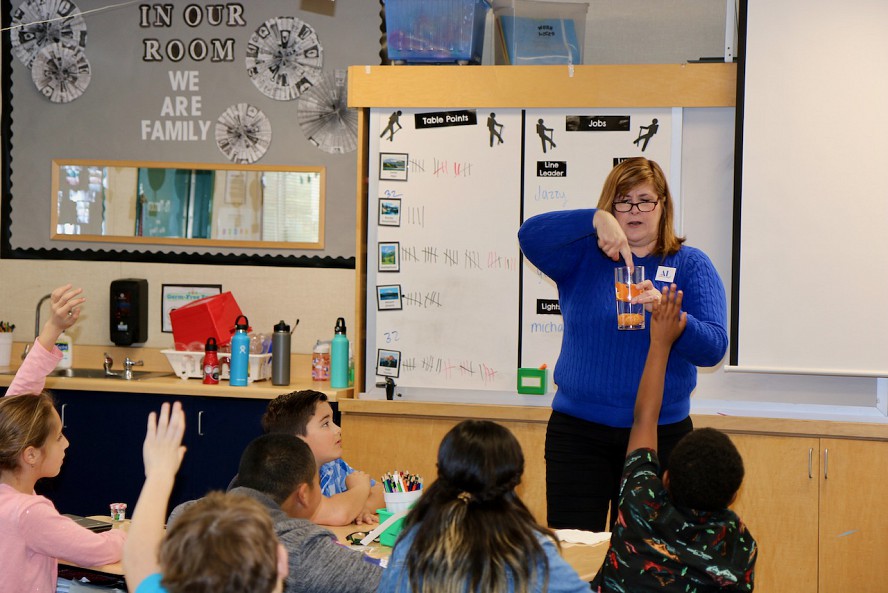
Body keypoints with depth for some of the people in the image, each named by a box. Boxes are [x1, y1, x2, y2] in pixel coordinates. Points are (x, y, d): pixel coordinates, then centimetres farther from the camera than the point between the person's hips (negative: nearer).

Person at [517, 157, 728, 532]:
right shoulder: (583, 256, 4)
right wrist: (595, 219, -27)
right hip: (578, 430, 0)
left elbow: (713, 347, -10)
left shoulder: (691, 266, 3)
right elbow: (530, 235, -15)